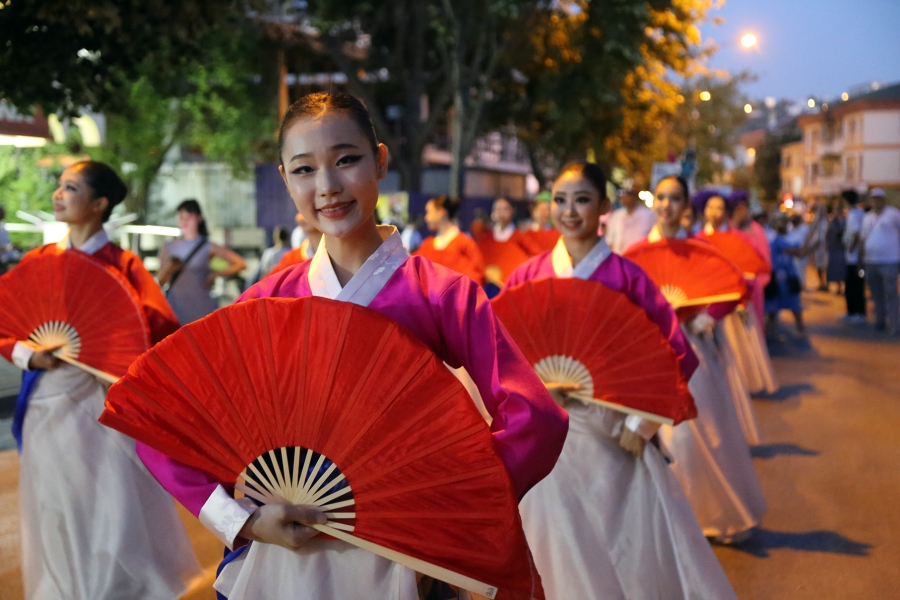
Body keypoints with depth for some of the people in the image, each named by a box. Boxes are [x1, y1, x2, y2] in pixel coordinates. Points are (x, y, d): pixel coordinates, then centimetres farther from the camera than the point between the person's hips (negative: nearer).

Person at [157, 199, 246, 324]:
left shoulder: (207, 247, 6)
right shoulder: (168, 249, 12)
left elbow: (240, 264, 2)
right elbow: (159, 282, 12)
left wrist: (216, 274, -7)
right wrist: (168, 270, -8)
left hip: (200, 308, -2)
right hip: (175, 307, 2)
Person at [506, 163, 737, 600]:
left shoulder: (627, 277, -5)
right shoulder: (528, 276, 1)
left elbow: (678, 355, -5)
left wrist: (643, 421, -10)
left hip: (614, 435, -2)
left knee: (638, 558, 4)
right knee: (563, 556, 11)